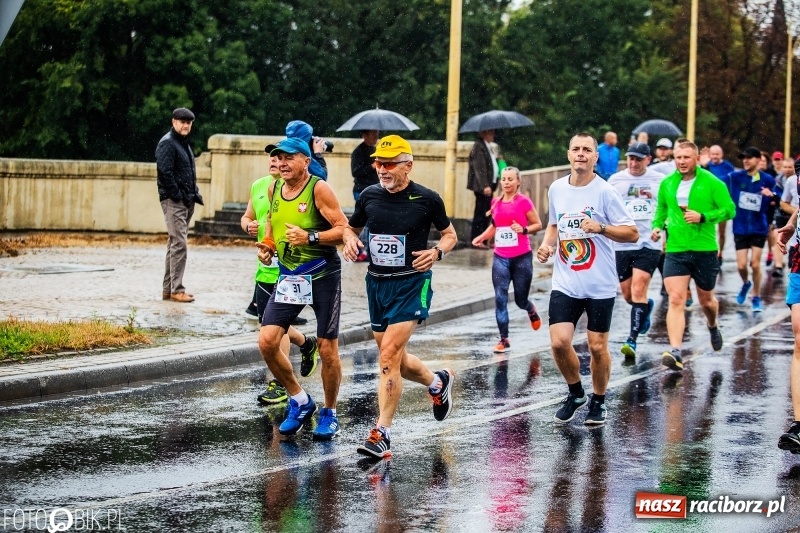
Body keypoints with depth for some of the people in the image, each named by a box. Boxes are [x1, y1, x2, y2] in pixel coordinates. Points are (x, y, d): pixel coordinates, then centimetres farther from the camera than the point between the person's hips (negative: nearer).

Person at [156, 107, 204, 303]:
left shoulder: (184, 143, 20)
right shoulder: (167, 143, -10)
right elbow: (165, 172, -19)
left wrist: (194, 195, 12)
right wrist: (178, 195, -18)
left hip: (186, 201, 10)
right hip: (173, 201, -10)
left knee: (175, 244, 12)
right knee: (179, 244, -13)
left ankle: (167, 288, 16)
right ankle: (177, 290, -12)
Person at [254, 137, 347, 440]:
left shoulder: (319, 189, -13)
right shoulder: (273, 189, 5)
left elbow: (343, 229, -16)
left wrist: (310, 237, -28)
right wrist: (268, 246, 6)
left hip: (323, 276, -5)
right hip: (289, 278, 5)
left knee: (327, 348, 1)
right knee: (267, 341, -7)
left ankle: (329, 413, 20)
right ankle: (299, 401, 12)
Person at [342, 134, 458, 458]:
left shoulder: (426, 199, -7)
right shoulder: (369, 196, 3)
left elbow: (450, 234, 7)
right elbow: (350, 227, 19)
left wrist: (437, 252, -14)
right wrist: (350, 240, -4)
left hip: (411, 285, -6)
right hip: (377, 283, 6)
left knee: (388, 356, -17)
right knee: (395, 359, 15)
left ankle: (382, 433, -13)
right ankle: (438, 382, 45)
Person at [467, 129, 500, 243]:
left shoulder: (487, 147, 17)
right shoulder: (479, 147, -13)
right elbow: (479, 168, -19)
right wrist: (485, 186, -23)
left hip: (488, 185, 10)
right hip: (482, 186, -10)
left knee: (486, 213, 11)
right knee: (481, 212, -7)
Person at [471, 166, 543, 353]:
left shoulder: (524, 202, -6)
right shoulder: (496, 203, 7)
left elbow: (538, 224, -2)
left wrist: (524, 229, -20)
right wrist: (482, 237, 5)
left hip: (522, 257, -3)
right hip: (500, 258, 3)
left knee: (521, 299, 7)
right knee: (500, 298, -7)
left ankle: (532, 311, 44)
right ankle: (504, 339, -1)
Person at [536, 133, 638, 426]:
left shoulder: (604, 191, -9)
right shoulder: (556, 188, 5)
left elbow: (632, 233, -9)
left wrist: (601, 227, -24)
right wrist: (546, 245, 4)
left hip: (600, 285, -3)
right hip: (565, 283, 3)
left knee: (597, 346, 3)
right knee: (559, 342, -9)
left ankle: (598, 402, 24)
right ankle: (575, 393, 16)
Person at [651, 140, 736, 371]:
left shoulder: (712, 183, -5)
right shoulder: (667, 183, 7)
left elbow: (729, 210, -8)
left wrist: (702, 217, -20)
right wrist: (657, 226, 3)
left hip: (705, 250, -2)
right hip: (675, 250, 2)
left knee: (706, 300, 15)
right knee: (675, 300, -14)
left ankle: (712, 327, 50)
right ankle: (675, 352, -23)